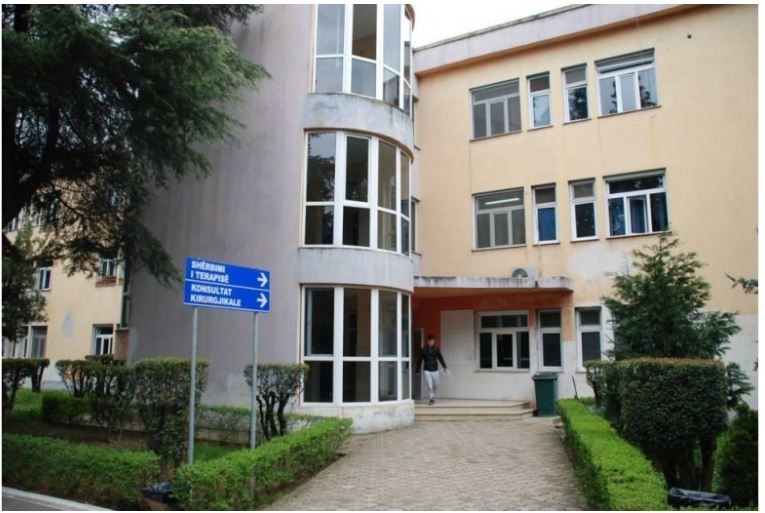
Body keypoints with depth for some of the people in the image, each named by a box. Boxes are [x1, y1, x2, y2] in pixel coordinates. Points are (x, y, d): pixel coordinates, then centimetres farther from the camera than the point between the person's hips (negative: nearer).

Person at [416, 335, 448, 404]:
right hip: (427, 371, -2)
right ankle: (431, 398, 3)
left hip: (435, 370, 2)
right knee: (429, 386, -9)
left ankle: (433, 396, 37)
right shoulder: (423, 350, -4)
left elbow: (440, 358, 0)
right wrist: (417, 371, 4)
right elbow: (420, 361, 1)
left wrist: (444, 366, -14)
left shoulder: (436, 349, 1)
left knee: (435, 385, 13)